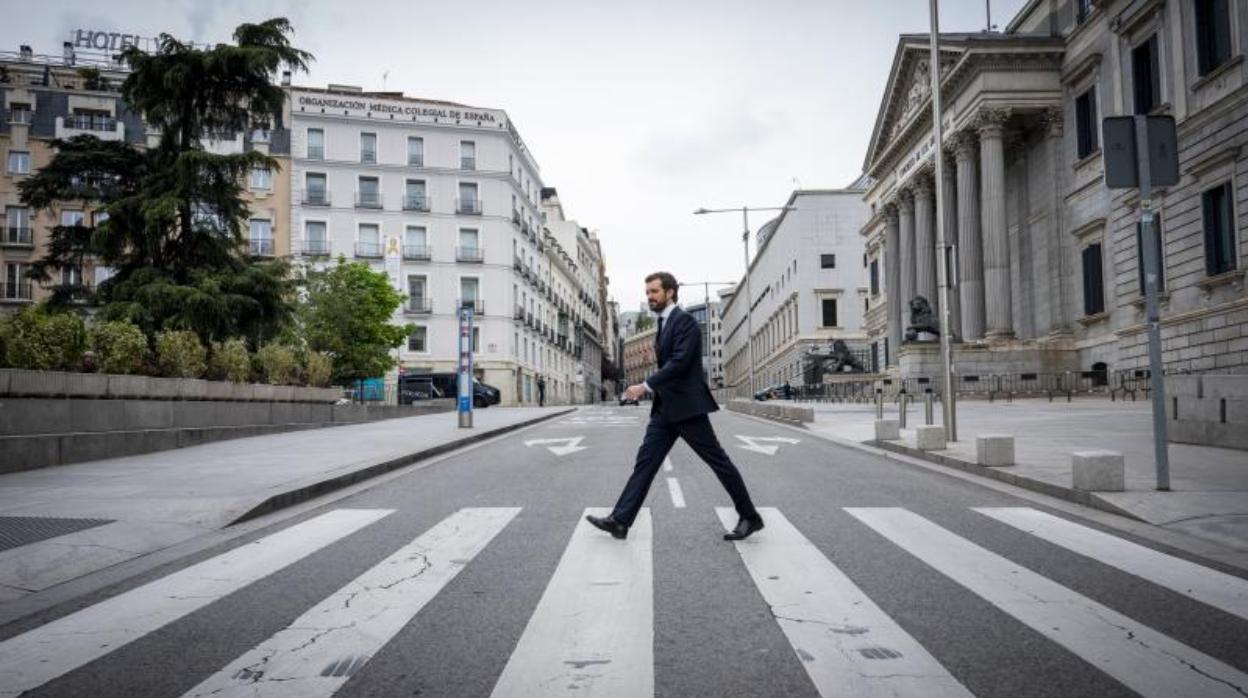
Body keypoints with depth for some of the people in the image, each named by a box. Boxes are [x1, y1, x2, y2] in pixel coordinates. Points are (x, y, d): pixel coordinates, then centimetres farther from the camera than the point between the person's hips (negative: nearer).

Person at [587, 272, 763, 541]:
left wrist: (646, 386, -24)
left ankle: (750, 517, 12)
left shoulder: (684, 321, -13)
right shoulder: (663, 324, 16)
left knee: (718, 460, 0)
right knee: (646, 460, 2)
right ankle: (620, 520, 1)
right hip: (665, 408, 9)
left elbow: (679, 362, -23)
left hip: (686, 406, -9)